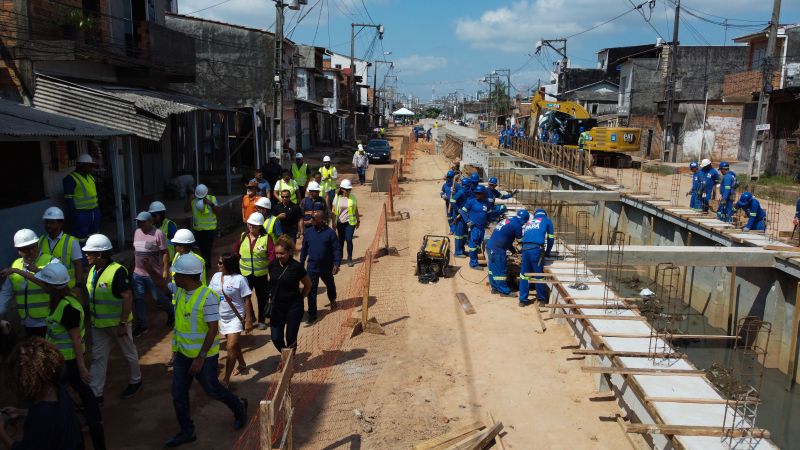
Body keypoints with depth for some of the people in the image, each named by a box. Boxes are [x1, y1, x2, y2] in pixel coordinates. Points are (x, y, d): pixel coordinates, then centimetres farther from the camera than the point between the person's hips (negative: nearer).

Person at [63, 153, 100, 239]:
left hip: (94, 212, 8)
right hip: (81, 213, -8)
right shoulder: (71, 178, -9)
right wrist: (74, 214, -18)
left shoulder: (90, 177, 16)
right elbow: (68, 198, -13)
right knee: (81, 238, -6)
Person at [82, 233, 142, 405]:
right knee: (98, 358, 9)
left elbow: (128, 298, -23)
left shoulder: (117, 271, -23)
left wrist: (123, 323, -22)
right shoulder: (93, 270, 3)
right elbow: (91, 296, 15)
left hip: (118, 323, -7)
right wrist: (90, 317, 15)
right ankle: (96, 394, 16)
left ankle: (135, 382, 33)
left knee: (129, 354, 13)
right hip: (98, 323, 7)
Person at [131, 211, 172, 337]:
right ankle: (142, 325, 17)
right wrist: (133, 266, 18)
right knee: (138, 299, 7)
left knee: (157, 298, 5)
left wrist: (165, 270, -17)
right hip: (138, 273, 6)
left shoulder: (157, 233, -14)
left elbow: (164, 253, -13)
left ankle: (170, 311, 34)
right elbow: (135, 251, 17)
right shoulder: (137, 232, 7)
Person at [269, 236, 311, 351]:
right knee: (276, 338, 4)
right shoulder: (272, 265, -2)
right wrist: (274, 297, 9)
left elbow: (308, 285, 1)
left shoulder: (296, 267, -13)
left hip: (293, 306, -3)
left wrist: (300, 298, 1)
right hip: (277, 306, 4)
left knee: (290, 338, 5)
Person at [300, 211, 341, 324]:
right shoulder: (308, 232, 0)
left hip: (327, 267, -1)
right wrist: (301, 263, 10)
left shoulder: (330, 232, -11)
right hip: (312, 267, 1)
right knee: (311, 290, -4)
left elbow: (337, 249, -10)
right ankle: (312, 315, 1)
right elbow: (304, 249, 10)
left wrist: (336, 264, -19)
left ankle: (332, 300, 53)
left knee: (330, 285, 23)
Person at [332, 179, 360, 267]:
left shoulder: (353, 197, 2)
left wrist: (358, 220, 12)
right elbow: (333, 210, 3)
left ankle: (349, 259, 3)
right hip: (340, 222, 1)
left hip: (350, 222, -1)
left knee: (349, 239, -9)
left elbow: (356, 209, 10)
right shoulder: (337, 197, -1)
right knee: (340, 240, 10)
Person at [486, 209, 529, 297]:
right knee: (500, 271, 0)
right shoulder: (517, 225, -11)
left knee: (493, 268, 17)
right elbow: (519, 239, 3)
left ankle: (495, 288, 27)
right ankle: (504, 291, 8)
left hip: (490, 246, 9)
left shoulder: (507, 221, 16)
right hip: (497, 249, -9)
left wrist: (513, 249, 26)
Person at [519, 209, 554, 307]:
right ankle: (542, 298, 22)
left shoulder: (528, 223, 31)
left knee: (524, 274, 11)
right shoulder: (546, 221, 19)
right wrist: (547, 252, 25)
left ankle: (523, 300, 15)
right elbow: (551, 238, 16)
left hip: (525, 249, 4)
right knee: (538, 274, 8)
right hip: (536, 249, -4)